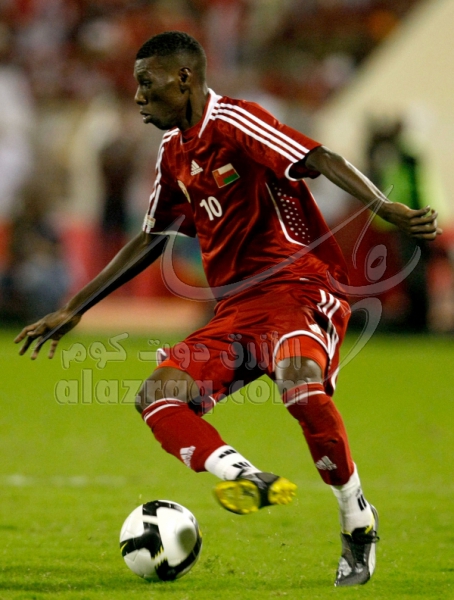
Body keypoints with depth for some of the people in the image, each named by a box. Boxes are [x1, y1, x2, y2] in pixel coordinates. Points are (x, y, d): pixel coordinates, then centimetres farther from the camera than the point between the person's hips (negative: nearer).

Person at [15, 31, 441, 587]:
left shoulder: (231, 121, -10)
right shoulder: (173, 152, 16)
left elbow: (322, 160, -22)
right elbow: (151, 239, 28)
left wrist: (386, 208, -38)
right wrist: (74, 308, 27)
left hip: (299, 286, -9)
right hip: (236, 309, 9)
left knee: (298, 380, -37)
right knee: (157, 396, -13)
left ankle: (358, 521, -19)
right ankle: (250, 480, -32)